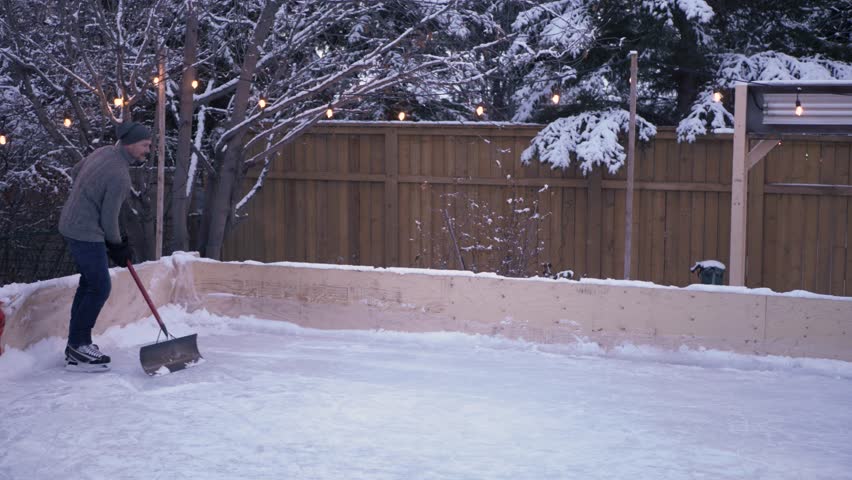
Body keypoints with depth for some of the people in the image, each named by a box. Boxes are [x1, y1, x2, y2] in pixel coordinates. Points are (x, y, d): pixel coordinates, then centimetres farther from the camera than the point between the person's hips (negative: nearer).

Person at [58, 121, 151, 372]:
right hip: (86, 233, -10)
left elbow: (75, 172, 20)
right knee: (100, 287, -6)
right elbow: (109, 218, -16)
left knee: (89, 282, 14)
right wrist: (118, 246, 0)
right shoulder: (120, 176, -22)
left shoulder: (104, 152, 5)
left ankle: (76, 346, 18)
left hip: (72, 224, 10)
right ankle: (79, 345, -1)